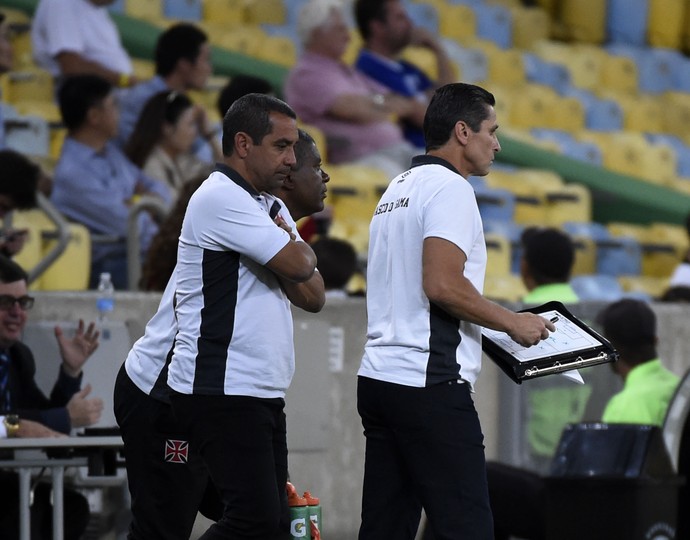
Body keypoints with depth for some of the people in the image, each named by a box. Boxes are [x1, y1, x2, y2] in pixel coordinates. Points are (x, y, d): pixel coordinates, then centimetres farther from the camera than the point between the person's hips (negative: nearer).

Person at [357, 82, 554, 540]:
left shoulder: (398, 189, 20)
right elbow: (442, 283, -20)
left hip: (379, 378, 10)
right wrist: (512, 322, -8)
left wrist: (496, 325, 22)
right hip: (429, 383, -10)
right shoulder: (449, 189, -9)